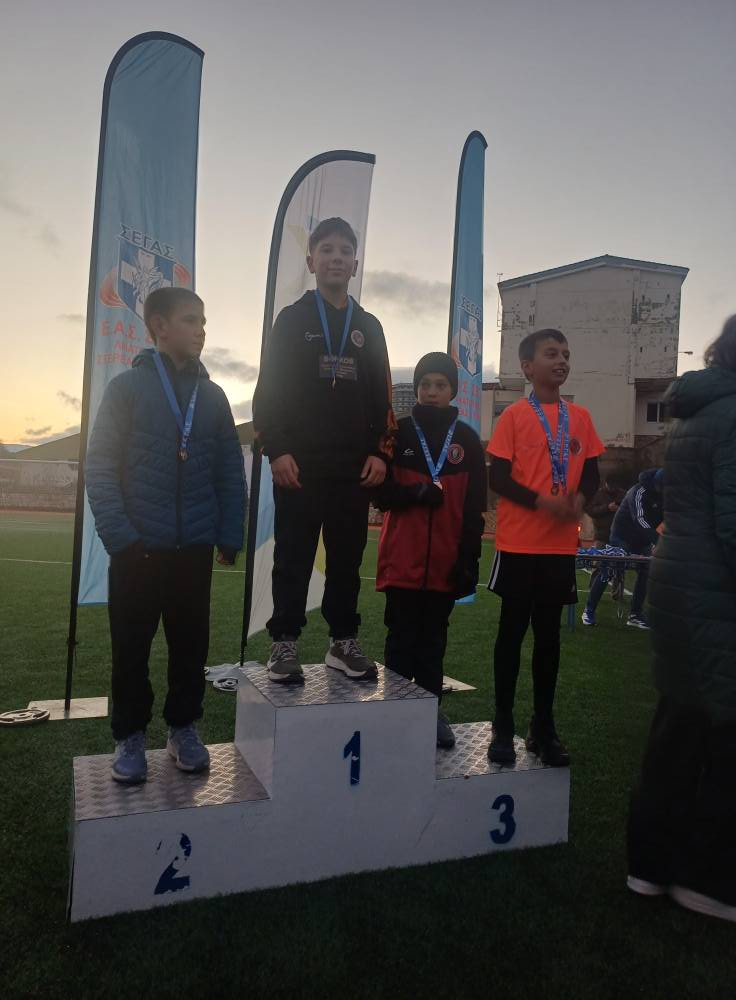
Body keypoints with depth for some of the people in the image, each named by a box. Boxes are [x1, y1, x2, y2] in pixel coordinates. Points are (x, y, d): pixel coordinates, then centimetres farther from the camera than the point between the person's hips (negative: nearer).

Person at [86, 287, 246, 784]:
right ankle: (130, 736, 24)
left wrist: (230, 536, 2)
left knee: (192, 644, 9)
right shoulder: (127, 387, -1)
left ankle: (184, 728, 27)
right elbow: (100, 468, -5)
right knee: (131, 646, 7)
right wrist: (120, 535, -13)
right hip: (138, 549, -2)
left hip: (195, 548, 3)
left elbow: (230, 471, 9)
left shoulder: (212, 395, 9)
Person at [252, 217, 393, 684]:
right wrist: (276, 449, -11)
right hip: (299, 465, -3)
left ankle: (344, 641, 18)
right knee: (294, 557, 0)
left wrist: (380, 452, 3)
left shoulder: (369, 326, 16)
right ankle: (285, 643, 9)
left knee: (348, 557, 7)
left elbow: (382, 397, 14)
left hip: (354, 467, 3)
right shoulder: (292, 320, 7)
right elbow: (269, 389, 0)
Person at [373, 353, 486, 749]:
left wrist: (470, 558, -1)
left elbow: (475, 507, 5)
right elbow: (379, 493, 0)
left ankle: (430, 711, 20)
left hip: (446, 560, 2)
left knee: (434, 638, 11)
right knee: (401, 637, 2)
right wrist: (418, 493, -17)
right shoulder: (399, 432, 3)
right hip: (402, 558, -1)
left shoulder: (467, 439, 7)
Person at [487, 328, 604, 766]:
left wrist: (580, 499, -9)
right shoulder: (514, 415, -5)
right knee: (513, 630, 5)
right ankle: (503, 726, 17)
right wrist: (543, 502, -20)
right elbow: (498, 478, -8)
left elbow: (592, 473, 12)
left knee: (549, 634, 12)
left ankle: (544, 727, 24)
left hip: (562, 544, 4)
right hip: (519, 543, -4)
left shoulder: (581, 417, 9)